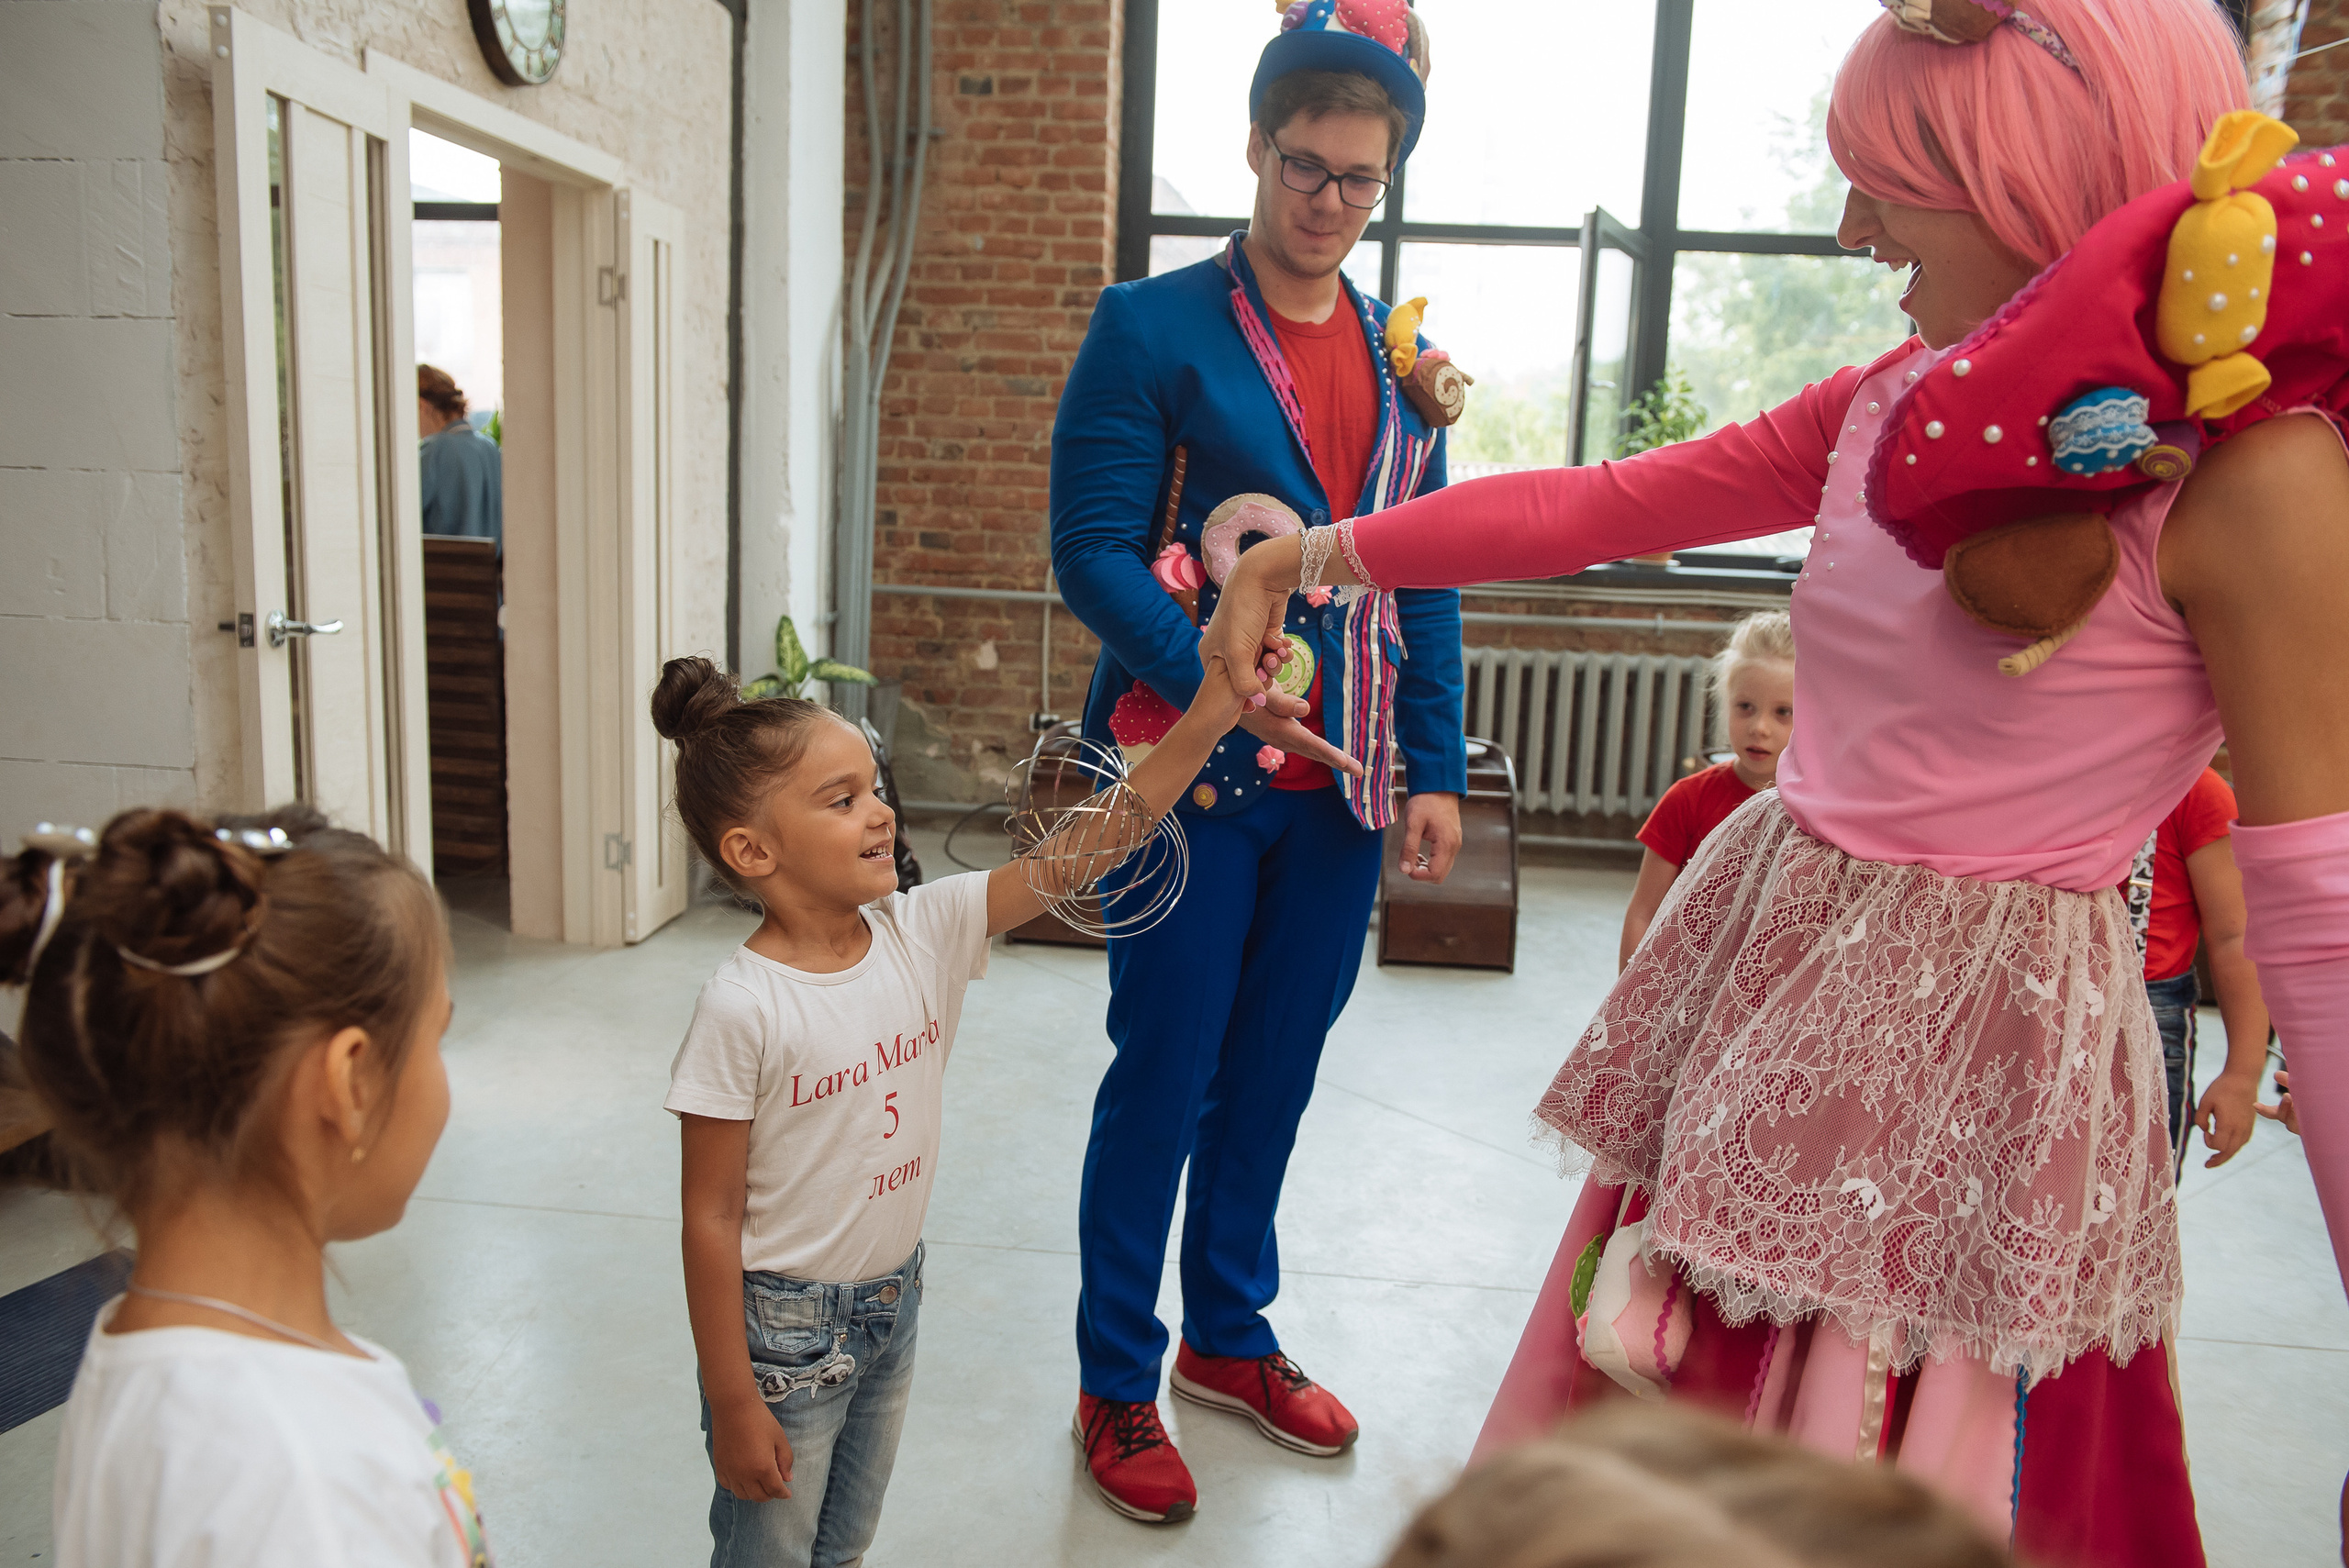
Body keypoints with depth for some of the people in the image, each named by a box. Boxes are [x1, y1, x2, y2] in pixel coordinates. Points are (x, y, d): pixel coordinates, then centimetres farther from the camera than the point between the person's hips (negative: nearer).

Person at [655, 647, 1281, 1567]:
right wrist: (732, 1403, -14)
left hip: (893, 1308, 6)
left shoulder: (923, 933, -10)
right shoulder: (742, 1008, -25)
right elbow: (711, 1219, -19)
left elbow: (1074, 856, -16)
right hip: (784, 1330, -5)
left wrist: (1207, 716, -25)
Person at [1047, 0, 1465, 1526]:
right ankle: (1117, 1386, 22)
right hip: (1194, 771, -5)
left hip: (1342, 776, 5)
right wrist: (1216, 681, -25)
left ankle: (1230, 1330, 36)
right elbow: (1092, 550, -11)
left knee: (1277, 1066, 15)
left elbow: (1430, 577, 12)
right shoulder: (1152, 328, -4)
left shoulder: (1406, 358, 12)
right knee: (1165, 1074, 3)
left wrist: (1437, 768, 5)